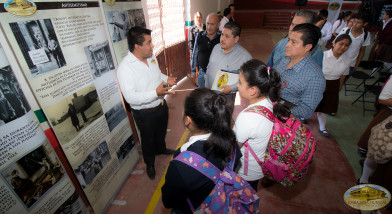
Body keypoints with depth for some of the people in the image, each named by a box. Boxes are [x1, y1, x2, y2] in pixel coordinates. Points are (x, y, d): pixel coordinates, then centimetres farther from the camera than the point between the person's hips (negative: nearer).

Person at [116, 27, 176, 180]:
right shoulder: (125, 68, -27)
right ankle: (150, 163, 46)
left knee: (161, 132, 30)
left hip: (161, 105, 7)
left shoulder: (151, 57, -2)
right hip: (145, 113, -7)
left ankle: (161, 149, 61)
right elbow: (130, 98, -32)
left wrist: (166, 79, -5)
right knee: (148, 139, 18)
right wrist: (155, 93, -41)